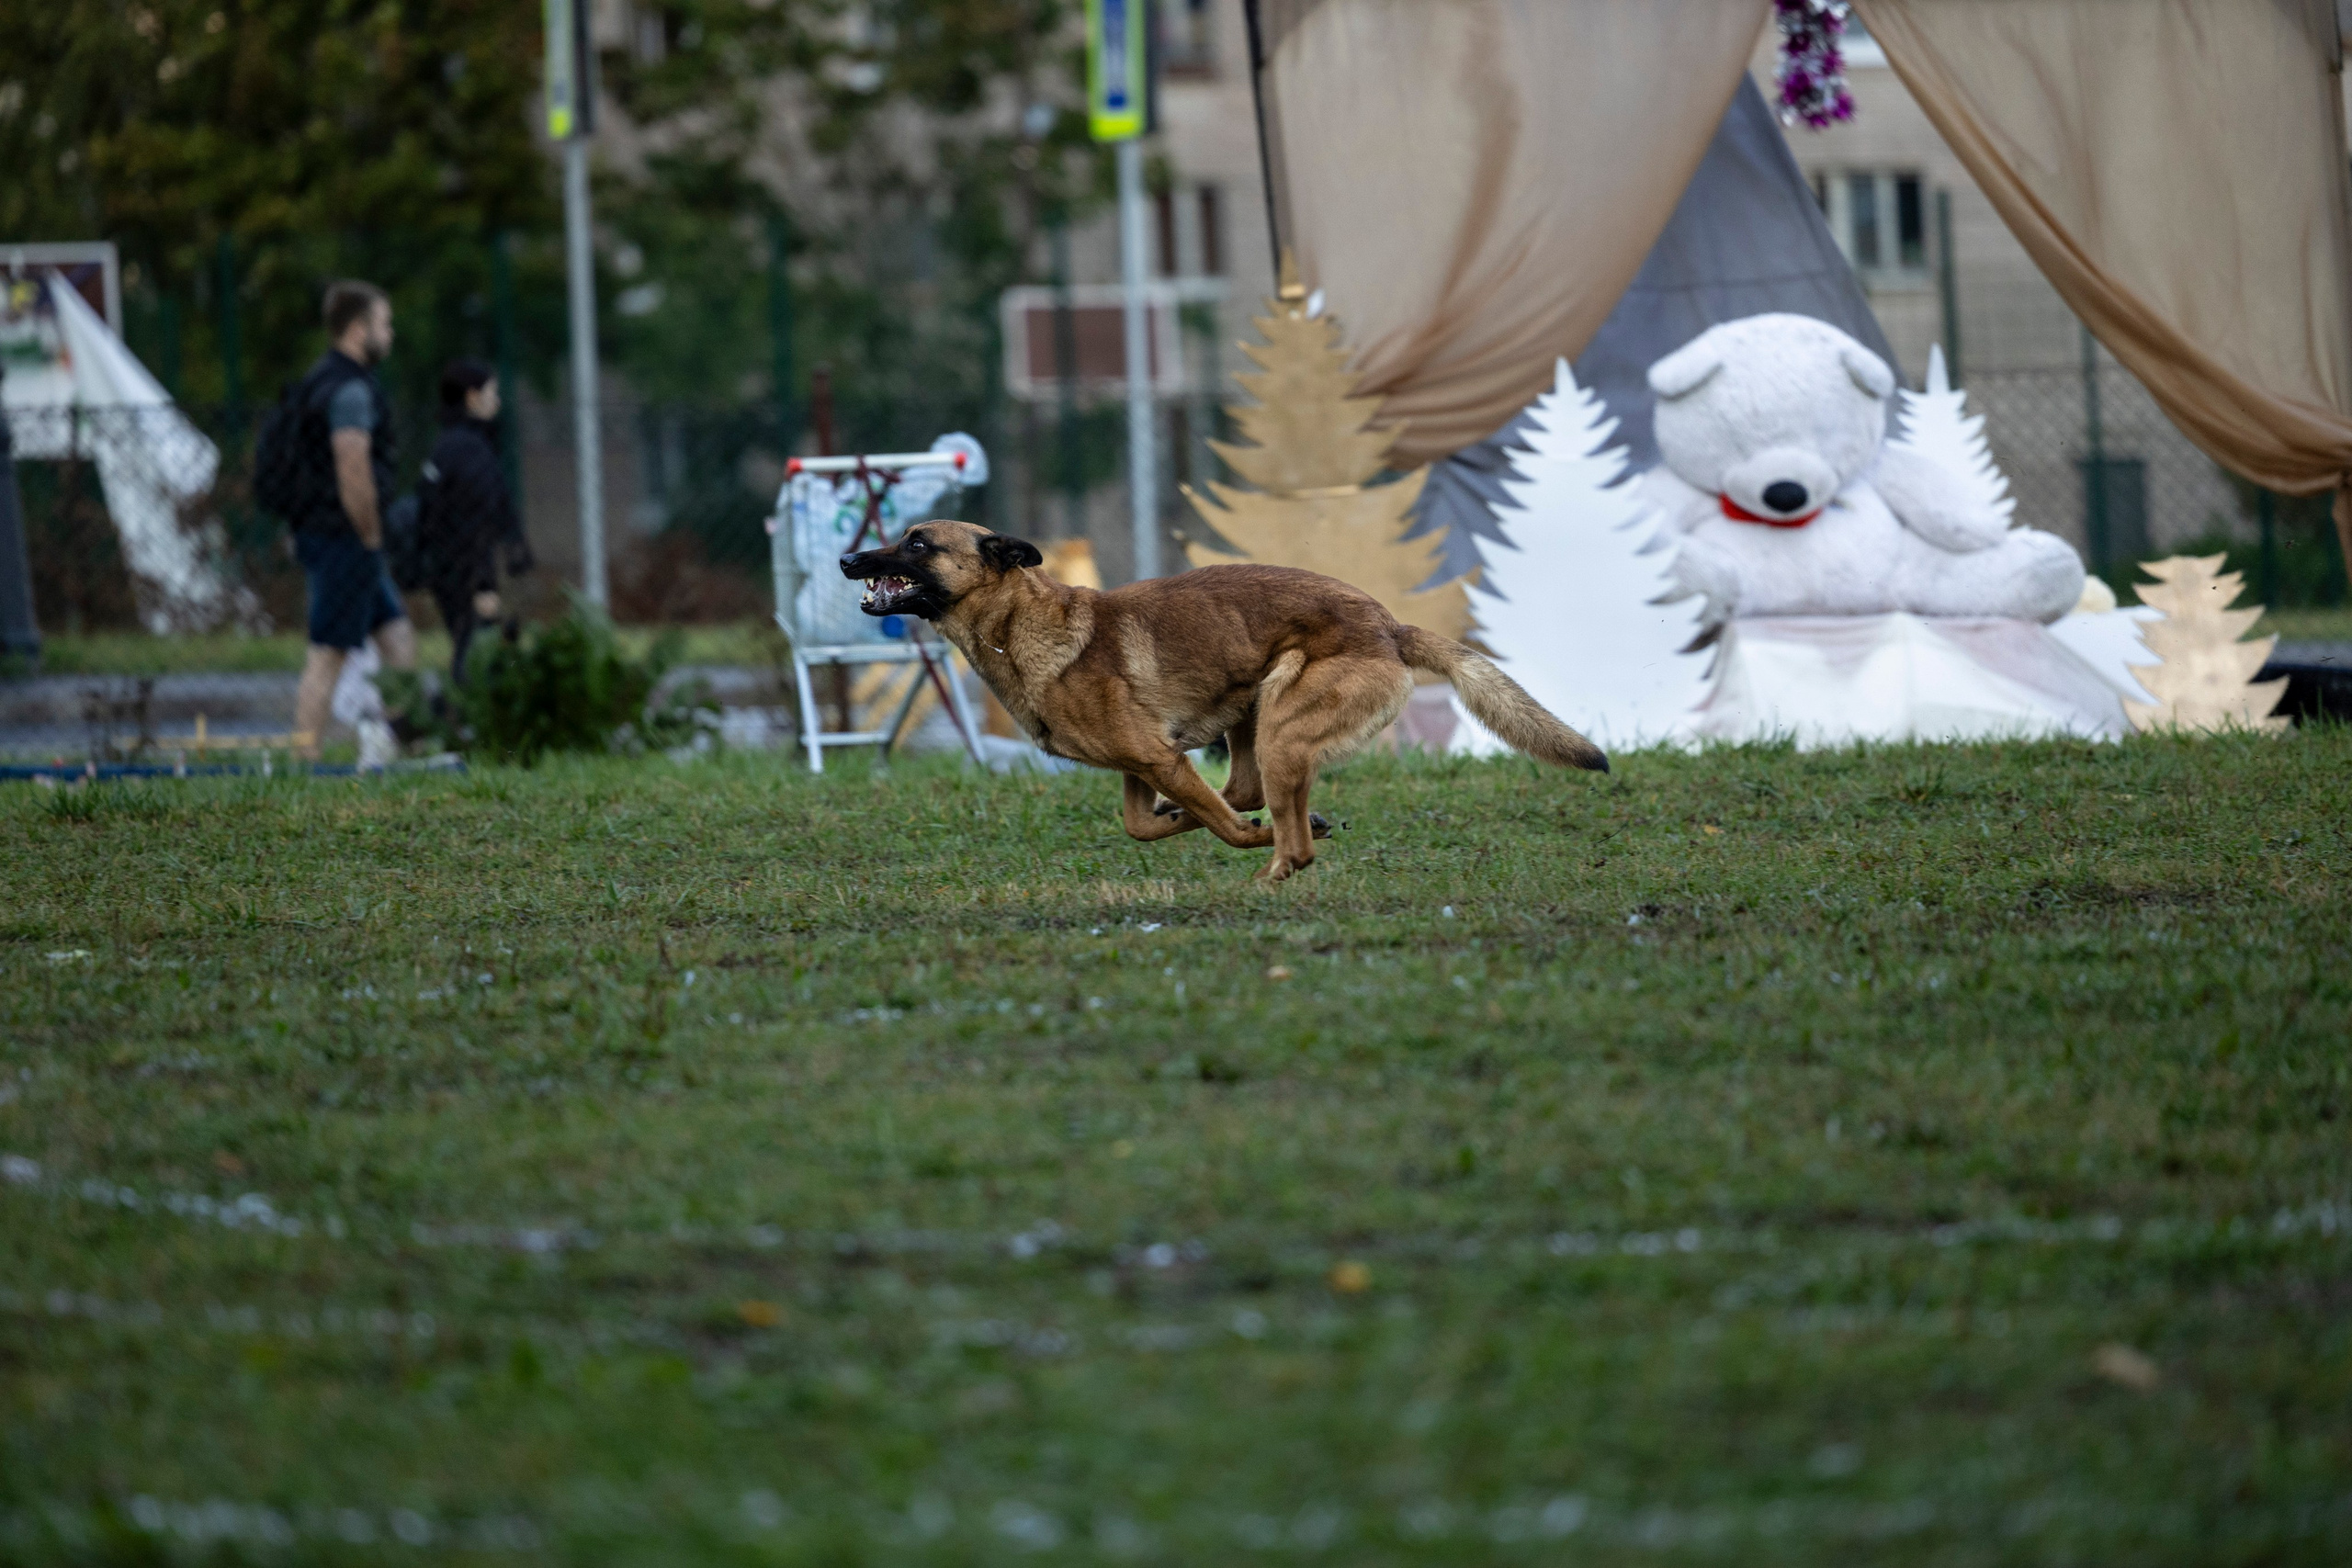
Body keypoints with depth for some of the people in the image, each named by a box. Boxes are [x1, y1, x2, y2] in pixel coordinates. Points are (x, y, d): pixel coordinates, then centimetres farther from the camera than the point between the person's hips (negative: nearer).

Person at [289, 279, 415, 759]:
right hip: (345, 539, -10)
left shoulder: (322, 379, 17)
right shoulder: (350, 390, -16)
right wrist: (371, 536, -15)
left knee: (398, 637, 13)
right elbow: (354, 472, -25)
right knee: (327, 656, -8)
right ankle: (305, 760, -7)